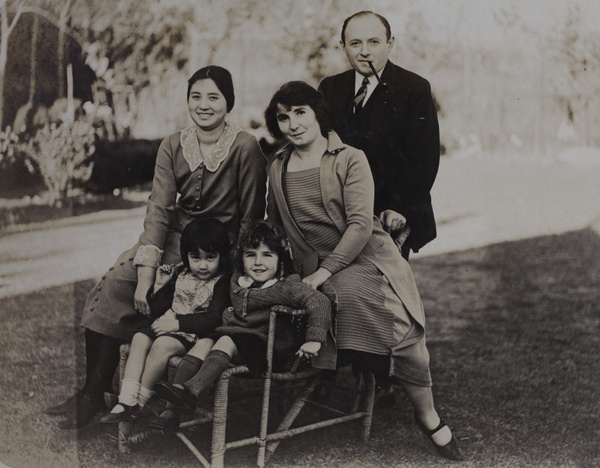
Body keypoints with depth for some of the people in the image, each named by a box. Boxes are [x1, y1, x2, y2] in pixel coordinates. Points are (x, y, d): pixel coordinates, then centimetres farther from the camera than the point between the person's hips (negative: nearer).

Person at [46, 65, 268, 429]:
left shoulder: (245, 147, -9)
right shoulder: (173, 147, 3)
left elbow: (251, 218, -7)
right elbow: (159, 209, -6)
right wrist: (145, 272, -17)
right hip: (174, 239, 5)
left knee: (120, 293, -21)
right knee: (112, 285, -19)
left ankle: (94, 396, -8)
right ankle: (92, 392, -10)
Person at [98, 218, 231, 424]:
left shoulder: (221, 283, -8)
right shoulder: (181, 276, 12)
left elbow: (212, 320, -19)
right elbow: (157, 311, 16)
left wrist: (177, 323, -22)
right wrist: (160, 286, 0)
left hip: (193, 334, -7)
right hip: (170, 325, 7)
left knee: (163, 344, -30)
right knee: (140, 338, -16)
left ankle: (140, 401, -17)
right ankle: (126, 400, -21)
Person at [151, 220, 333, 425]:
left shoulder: (286, 287, -11)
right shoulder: (237, 281, 10)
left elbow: (320, 302, -23)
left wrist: (314, 339, -28)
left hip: (270, 349, -7)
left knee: (226, 342, -29)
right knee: (205, 341, -12)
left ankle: (192, 389, -46)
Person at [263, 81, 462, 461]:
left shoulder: (350, 159, -2)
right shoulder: (278, 170, 12)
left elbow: (361, 225, -10)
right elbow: (273, 227, 24)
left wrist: (324, 271, -15)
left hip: (368, 259, -2)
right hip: (318, 270, 2)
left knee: (404, 335, -21)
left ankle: (428, 418, 5)